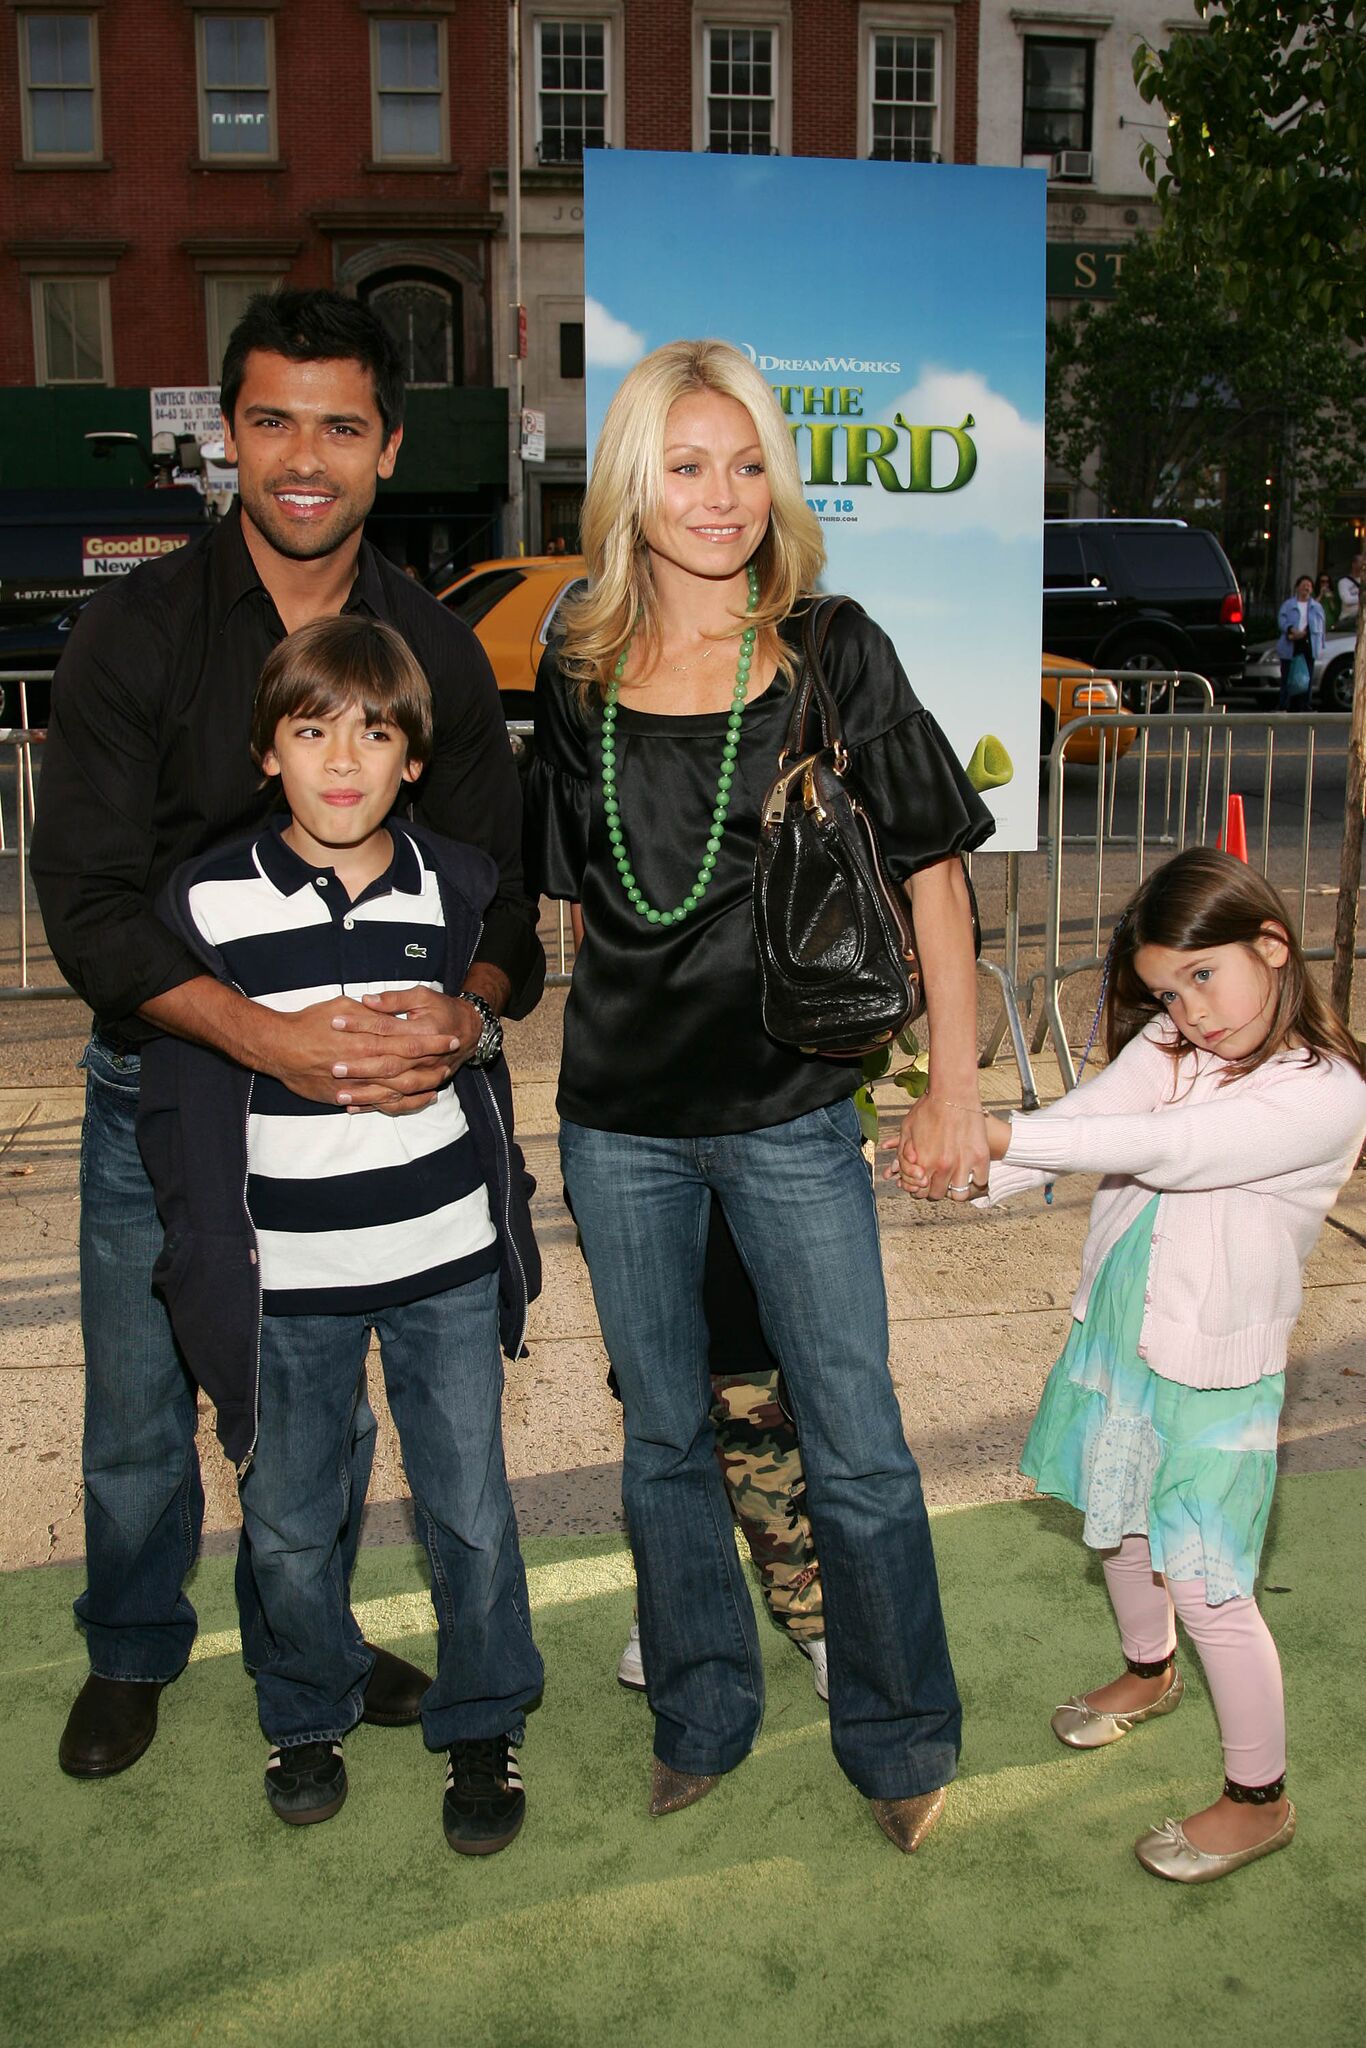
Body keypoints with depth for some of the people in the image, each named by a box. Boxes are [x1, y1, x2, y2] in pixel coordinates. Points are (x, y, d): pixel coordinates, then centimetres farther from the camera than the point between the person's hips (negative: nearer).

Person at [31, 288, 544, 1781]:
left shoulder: (436, 651, -1)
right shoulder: (138, 629, -9)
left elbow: (498, 888, -2)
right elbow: (88, 901, -15)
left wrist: (463, 1011, -25)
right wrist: (268, 1037, -29)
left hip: (363, 1089, 2)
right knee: (139, 1411, 12)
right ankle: (133, 1651, 40)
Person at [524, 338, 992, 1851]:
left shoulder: (831, 655, -5)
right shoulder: (578, 671, 3)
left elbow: (932, 873, -2)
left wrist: (956, 1093, -4)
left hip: (790, 1112, -2)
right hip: (618, 1117, 3)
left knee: (857, 1447, 5)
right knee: (664, 1435, 16)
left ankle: (897, 1740, 27)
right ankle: (701, 1715, 36)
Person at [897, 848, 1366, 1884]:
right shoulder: (1171, 1048, -3)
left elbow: (1161, 1149, -31)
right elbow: (1088, 1116, -17)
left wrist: (996, 1132, -35)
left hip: (1215, 1369, -6)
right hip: (1114, 1336, 6)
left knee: (1205, 1585, 1)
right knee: (1120, 1528, 24)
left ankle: (1259, 1798, 23)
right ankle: (1149, 1674, 53)